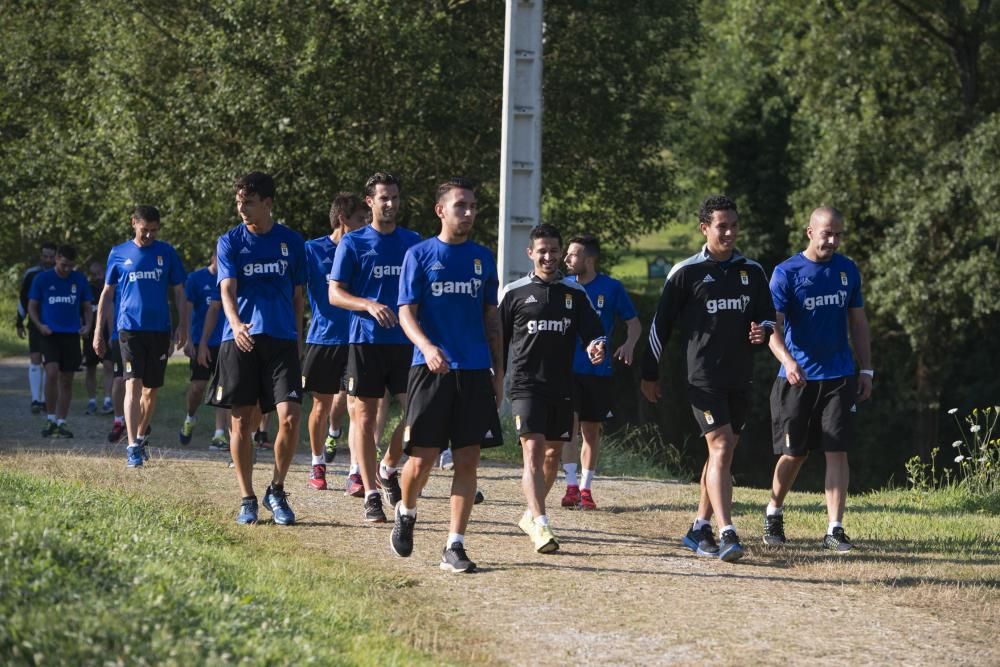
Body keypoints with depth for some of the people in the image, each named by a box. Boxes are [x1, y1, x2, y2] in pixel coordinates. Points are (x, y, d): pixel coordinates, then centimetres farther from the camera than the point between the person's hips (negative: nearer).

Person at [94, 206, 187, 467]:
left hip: (160, 330, 2)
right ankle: (132, 448, -19)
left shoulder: (166, 252, 7)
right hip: (130, 328, -2)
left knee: (151, 389, 9)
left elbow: (179, 292, 10)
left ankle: (140, 437, 28)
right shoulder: (118, 254, 5)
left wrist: (183, 326, 1)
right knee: (133, 384, -14)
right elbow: (107, 293, 10)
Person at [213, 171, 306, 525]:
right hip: (240, 339, -1)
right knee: (242, 422, 1)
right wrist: (236, 324, -27)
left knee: (290, 417, -11)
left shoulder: (291, 241, 9)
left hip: (282, 339, 1)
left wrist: (298, 341, 14)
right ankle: (247, 499, 13)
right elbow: (227, 289, -8)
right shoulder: (230, 241, 4)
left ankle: (277, 491, 8)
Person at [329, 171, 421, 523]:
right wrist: (370, 305, -18)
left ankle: (388, 468, 18)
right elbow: (335, 294, -2)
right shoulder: (353, 243, 1)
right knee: (365, 416, 0)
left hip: (406, 340, 3)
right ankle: (371, 495, 6)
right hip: (366, 340, -3)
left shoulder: (413, 241, 10)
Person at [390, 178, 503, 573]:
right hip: (431, 370, -3)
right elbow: (406, 313, -5)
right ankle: (406, 513, 28)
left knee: (467, 460, -2)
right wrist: (427, 347, -23)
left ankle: (455, 546, 2)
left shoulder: (482, 257, 13)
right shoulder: (419, 255, 1)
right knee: (423, 458, -3)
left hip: (475, 373, 3)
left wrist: (498, 370, 13)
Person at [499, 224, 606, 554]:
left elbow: (591, 329, 4)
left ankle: (531, 515, 30)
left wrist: (596, 346, -19)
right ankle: (540, 525, -25)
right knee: (532, 450, -17)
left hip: (562, 386, 4)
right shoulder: (514, 292, 2)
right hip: (526, 382, -4)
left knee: (553, 453, 11)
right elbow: (498, 338, 7)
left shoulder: (575, 292, 9)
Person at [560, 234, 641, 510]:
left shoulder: (611, 288, -2)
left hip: (598, 371, 0)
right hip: (567, 368, 0)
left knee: (591, 430, 6)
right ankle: (571, 486, -12)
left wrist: (629, 344, -15)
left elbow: (634, 322, 4)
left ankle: (585, 489, 15)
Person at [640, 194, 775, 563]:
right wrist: (650, 374, 4)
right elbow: (661, 324, 2)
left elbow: (769, 315, 17)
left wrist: (763, 330, -8)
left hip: (740, 378, 5)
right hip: (704, 377, -5)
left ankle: (699, 529, 23)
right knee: (720, 448, -17)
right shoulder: (686, 272, -3)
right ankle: (727, 534, -24)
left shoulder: (752, 271, 10)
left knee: (723, 455, 11)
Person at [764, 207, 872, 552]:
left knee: (837, 452, -6)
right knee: (793, 454, 6)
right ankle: (773, 513, 29)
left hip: (839, 377, 2)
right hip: (797, 378, -2)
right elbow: (772, 326, -14)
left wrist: (866, 369, 9)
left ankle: (834, 529, -5)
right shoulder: (786, 273, -7)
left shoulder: (848, 271, 7)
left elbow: (858, 322, 15)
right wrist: (787, 360, -32)